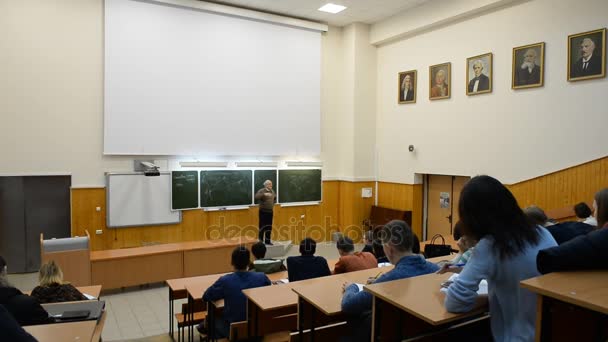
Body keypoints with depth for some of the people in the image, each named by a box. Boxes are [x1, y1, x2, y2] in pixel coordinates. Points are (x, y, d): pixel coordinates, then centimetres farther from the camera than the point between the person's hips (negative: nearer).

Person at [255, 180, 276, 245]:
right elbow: (256, 197, -27)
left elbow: (274, 197, 32)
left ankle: (267, 241, 21)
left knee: (269, 227, 10)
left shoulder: (272, 191, 11)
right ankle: (260, 241, 5)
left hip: (270, 212, 6)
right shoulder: (261, 191, -9)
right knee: (262, 227, -4)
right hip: (263, 212, -6)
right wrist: (264, 194, -37)